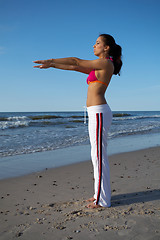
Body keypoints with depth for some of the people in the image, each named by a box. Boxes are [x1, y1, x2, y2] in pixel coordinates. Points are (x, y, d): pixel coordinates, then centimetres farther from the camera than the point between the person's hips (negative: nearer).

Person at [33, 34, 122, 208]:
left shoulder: (106, 63, -7)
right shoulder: (99, 67, 21)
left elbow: (76, 62, -8)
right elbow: (75, 68, 21)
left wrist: (50, 60, -1)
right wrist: (51, 65, 18)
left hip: (99, 113, -10)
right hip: (96, 114, 10)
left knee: (99, 156, -5)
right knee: (98, 155, 13)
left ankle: (102, 200, 6)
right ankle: (101, 194, 23)